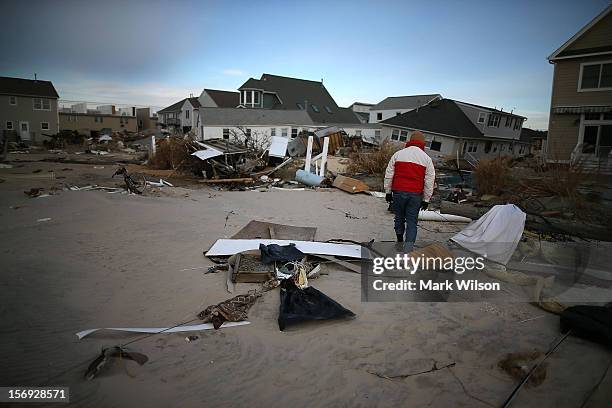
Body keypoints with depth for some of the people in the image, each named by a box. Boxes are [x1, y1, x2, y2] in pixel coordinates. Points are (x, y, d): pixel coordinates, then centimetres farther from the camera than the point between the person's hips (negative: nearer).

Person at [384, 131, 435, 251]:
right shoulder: (426, 158, 3)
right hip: (415, 195, -1)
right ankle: (408, 248, -3)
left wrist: (388, 192, 12)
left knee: (399, 217, 18)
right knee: (412, 221, 4)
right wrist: (426, 200, 9)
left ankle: (400, 241, 32)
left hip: (398, 192, 1)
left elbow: (388, 175, 4)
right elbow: (429, 181, 3)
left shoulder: (398, 154, 3)